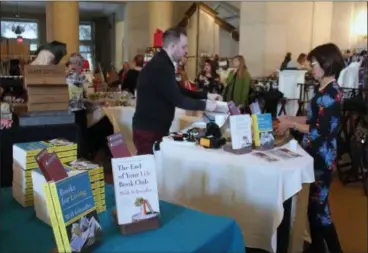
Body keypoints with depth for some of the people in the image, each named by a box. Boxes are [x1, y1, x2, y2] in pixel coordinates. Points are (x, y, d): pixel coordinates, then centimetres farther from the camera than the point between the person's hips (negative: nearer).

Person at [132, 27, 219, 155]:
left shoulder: (162, 64, 14)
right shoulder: (160, 67, -21)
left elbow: (178, 90, 18)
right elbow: (177, 99, -22)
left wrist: (206, 95, 11)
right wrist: (204, 105, -11)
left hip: (155, 128, 10)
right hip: (149, 131, -10)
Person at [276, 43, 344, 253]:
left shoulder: (330, 93, -20)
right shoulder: (327, 90, 10)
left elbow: (319, 131, -23)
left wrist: (290, 124, -14)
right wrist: (288, 118, 10)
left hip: (321, 158, -9)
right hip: (317, 155, 9)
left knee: (319, 206, 2)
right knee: (313, 204, 18)